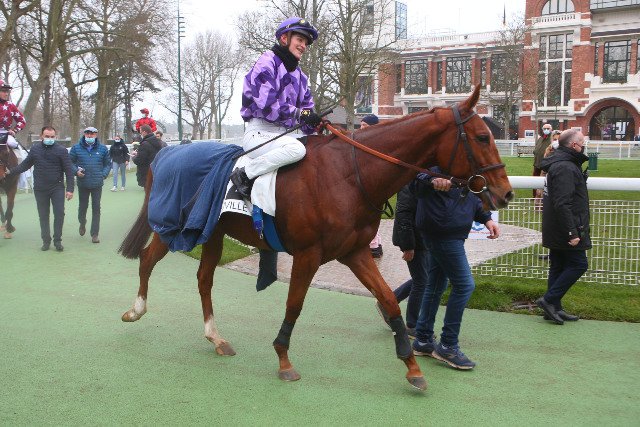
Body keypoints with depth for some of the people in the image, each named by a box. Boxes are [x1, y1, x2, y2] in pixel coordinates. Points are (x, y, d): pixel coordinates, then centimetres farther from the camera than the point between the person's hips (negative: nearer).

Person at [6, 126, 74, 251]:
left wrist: (70, 189, -13)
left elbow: (69, 171, -7)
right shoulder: (35, 149, 5)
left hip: (57, 188, -3)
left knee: (59, 214, -5)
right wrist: (11, 171, 2)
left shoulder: (61, 150, -6)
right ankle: (46, 241, 19)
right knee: (43, 216, 9)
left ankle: (57, 241, 7)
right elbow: (25, 164, 14)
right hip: (40, 189, 3)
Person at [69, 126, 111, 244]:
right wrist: (76, 171, -10)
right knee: (83, 206, 12)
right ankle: (82, 223, 42)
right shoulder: (76, 148, 0)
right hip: (83, 184, 0)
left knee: (96, 208, 2)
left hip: (97, 184, 0)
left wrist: (103, 175, -3)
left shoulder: (102, 149, 3)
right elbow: (70, 162, 7)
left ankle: (95, 234, 8)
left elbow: (108, 164, 11)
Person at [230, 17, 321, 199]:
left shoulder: (300, 76, 20)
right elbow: (266, 104, -19)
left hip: (283, 133, 9)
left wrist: (314, 124, -4)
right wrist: (299, 113, -18)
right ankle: (244, 175, -22)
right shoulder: (267, 63, -7)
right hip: (259, 132, -9)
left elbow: (307, 107, 17)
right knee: (297, 149, -33)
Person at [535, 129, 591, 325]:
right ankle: (549, 300, -3)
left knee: (558, 267, 13)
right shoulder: (566, 168, -19)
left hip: (556, 233, 10)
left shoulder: (557, 164, 15)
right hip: (566, 231, -10)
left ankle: (554, 308, 19)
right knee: (578, 265, -3)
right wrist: (572, 233, -25)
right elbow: (562, 204, -26)